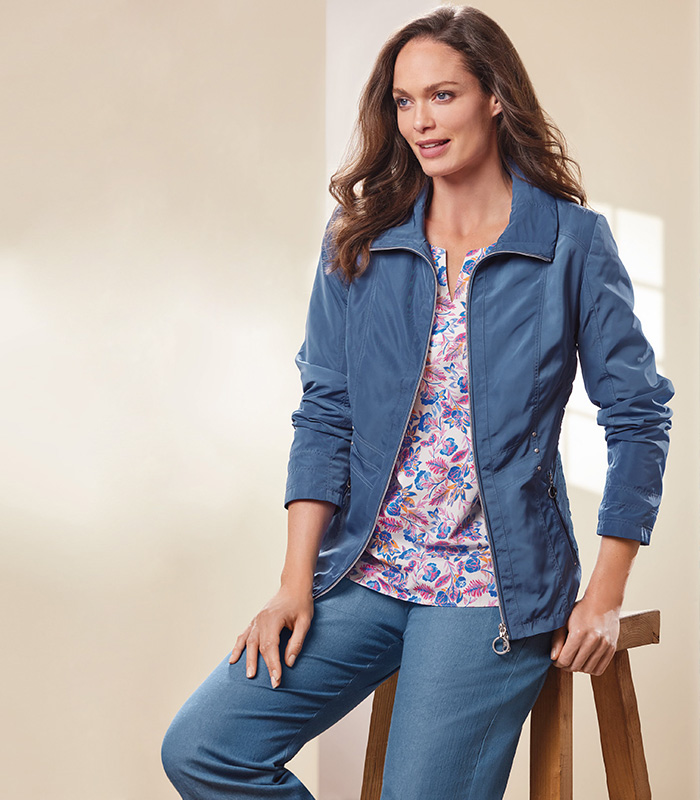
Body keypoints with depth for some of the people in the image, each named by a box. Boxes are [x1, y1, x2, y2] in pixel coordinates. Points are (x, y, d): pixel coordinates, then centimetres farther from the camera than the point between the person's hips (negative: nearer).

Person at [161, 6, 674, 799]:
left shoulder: (572, 242, -3)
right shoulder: (358, 240, 5)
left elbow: (638, 414, 1)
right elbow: (324, 413, 4)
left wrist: (605, 595, -3)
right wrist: (296, 582, -4)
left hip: (494, 586, -3)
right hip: (364, 575, 4)